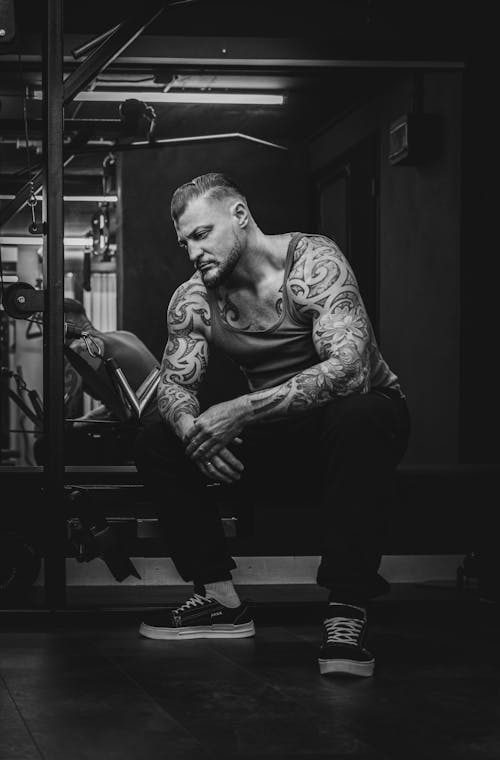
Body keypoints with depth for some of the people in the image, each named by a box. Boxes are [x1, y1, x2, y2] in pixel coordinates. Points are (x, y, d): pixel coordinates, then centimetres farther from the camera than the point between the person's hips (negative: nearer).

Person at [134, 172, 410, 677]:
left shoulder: (313, 261, -20)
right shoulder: (193, 299, -2)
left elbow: (349, 367, -33)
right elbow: (175, 383, -5)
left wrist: (241, 410, -40)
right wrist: (191, 426, -31)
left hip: (364, 414, -6)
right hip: (277, 437, 6)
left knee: (357, 419, -41)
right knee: (156, 445, -8)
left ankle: (347, 614, -36)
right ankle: (220, 599, -3)